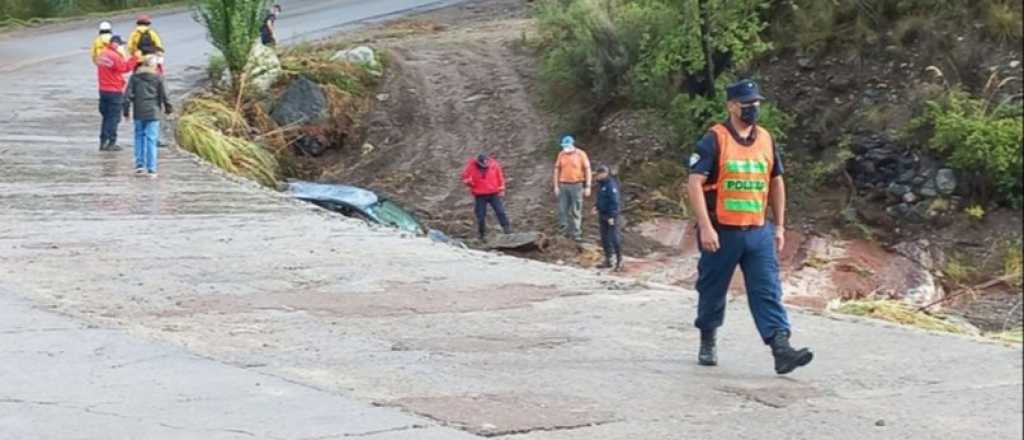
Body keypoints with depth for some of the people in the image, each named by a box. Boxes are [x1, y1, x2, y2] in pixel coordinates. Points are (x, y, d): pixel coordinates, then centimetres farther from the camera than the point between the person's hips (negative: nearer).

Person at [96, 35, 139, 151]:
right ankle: (111, 143, -1)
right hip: (115, 91, -8)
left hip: (103, 90, 8)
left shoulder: (102, 54, 8)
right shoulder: (115, 56, -18)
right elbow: (125, 68, -11)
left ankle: (103, 142, 16)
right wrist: (135, 58, -4)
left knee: (106, 116, 15)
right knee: (114, 118, -2)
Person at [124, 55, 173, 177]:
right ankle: (151, 168, -3)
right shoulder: (158, 78, -3)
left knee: (139, 137, 17)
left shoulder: (134, 77, 3)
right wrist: (168, 108, 14)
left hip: (138, 113, 2)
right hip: (153, 113, -2)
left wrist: (126, 111, 7)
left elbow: (128, 95, 1)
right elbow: (163, 95, 0)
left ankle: (139, 164, 11)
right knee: (151, 140, -1)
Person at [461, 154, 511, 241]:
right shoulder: (471, 166, -7)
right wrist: (469, 182, -16)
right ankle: (482, 235, 12)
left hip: (494, 194, 0)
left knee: (500, 211, -9)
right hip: (480, 195, 0)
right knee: (481, 216, 0)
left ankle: (507, 229, -3)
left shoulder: (494, 164, -4)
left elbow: (500, 177, 7)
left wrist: (501, 190, 5)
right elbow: (465, 177, 5)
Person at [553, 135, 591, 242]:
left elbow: (587, 170, -2)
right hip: (563, 185, 3)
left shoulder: (581, 154, -5)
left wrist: (588, 187, -5)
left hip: (577, 185, -3)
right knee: (563, 209, 0)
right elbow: (557, 170, 9)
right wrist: (556, 186, 4)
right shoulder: (561, 154, 4)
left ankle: (576, 234, 4)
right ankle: (566, 231, 11)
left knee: (576, 211, -1)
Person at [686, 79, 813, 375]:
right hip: (722, 233, -4)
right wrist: (705, 227, -19)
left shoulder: (766, 140, 10)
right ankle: (707, 343, 29)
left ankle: (781, 350, -13)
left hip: (759, 232, 4)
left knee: (768, 292, -6)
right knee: (712, 292, 9)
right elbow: (695, 183, -13)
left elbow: (776, 183, 19)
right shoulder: (714, 140, -8)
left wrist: (779, 226, 16)